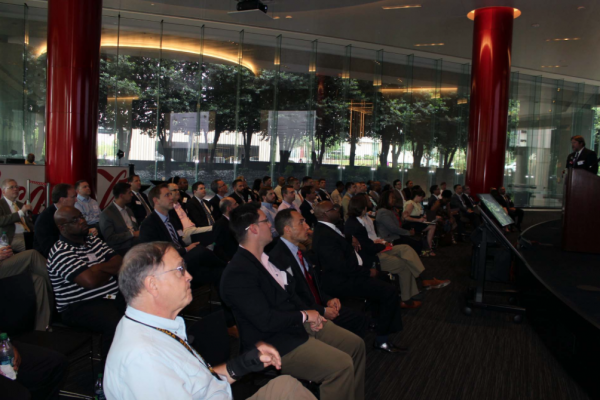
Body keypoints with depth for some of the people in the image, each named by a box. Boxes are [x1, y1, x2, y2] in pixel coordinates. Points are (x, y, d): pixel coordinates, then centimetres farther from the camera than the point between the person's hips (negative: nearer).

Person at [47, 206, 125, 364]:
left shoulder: (93, 240, 15)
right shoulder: (60, 253, -10)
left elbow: (120, 264, 8)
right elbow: (90, 281, -23)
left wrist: (98, 268, -10)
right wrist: (109, 270, -2)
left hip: (112, 297, 7)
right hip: (79, 307, -7)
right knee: (116, 323, -35)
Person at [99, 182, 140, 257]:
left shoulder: (128, 210, 21)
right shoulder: (106, 214, -4)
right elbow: (109, 239, -12)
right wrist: (132, 233, -14)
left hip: (137, 246, 7)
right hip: (122, 252, -7)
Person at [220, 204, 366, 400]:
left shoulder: (268, 256, 5)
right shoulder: (238, 273, -23)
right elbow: (266, 321, -27)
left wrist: (310, 313, -3)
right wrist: (304, 316, -14)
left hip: (296, 323, 9)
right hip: (274, 344, -9)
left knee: (355, 344, 10)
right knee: (341, 365, -20)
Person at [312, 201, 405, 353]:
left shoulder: (327, 229, 11)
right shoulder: (324, 236, -23)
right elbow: (342, 266, -26)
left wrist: (367, 268, 4)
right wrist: (368, 271, -14)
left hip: (347, 274, 11)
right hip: (341, 282, -11)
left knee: (386, 281, 11)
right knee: (389, 291, -15)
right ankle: (381, 339, -3)